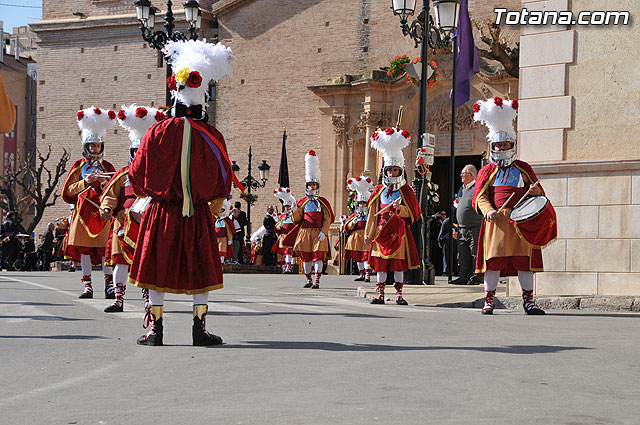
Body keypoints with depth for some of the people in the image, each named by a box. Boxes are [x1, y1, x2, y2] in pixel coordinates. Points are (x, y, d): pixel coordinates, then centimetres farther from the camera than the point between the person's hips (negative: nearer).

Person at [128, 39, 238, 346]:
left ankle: (155, 329, 6)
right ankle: (199, 329, 6)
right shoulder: (212, 137, -5)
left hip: (161, 213, 0)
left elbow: (138, 174, 2)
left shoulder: (157, 132, -5)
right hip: (198, 216, 0)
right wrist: (216, 200, 26)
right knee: (200, 270, 8)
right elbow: (222, 177, 6)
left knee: (157, 268, 6)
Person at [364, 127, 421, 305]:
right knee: (380, 262, 2)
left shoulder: (406, 190, 3)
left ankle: (399, 294, 3)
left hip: (399, 231, -2)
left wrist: (400, 209, -17)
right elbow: (372, 213, 11)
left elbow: (413, 213, 1)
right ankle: (380, 294, 6)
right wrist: (368, 233, 9)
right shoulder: (379, 190, 9)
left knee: (399, 262, -2)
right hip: (382, 230, 2)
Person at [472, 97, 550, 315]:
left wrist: (536, 191, -8)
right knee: (494, 259, -4)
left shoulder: (523, 168, 16)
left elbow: (540, 193, 17)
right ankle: (489, 300, 2)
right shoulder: (487, 171, 11)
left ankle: (528, 301, 4)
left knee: (524, 260, 0)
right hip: (496, 220, -1)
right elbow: (479, 196, 1)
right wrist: (488, 210, -18)